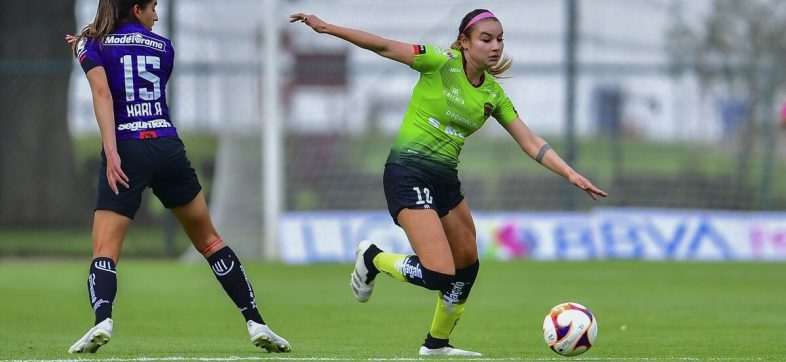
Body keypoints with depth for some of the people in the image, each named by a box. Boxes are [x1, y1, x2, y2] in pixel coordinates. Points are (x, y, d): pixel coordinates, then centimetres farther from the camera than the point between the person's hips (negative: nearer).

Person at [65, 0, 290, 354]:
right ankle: (256, 322, 11)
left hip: (126, 152, -3)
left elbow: (102, 93, -12)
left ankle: (102, 319, -33)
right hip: (168, 148, 3)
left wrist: (111, 152, -19)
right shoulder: (163, 48, 14)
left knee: (105, 249, -5)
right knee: (209, 239, 15)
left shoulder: (92, 44, 3)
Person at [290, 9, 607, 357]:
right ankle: (373, 259, 9)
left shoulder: (493, 94, 6)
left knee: (467, 266, 14)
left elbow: (531, 143, 7)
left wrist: (572, 175, -3)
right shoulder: (441, 64, -11)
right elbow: (383, 46, -10)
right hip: (409, 174, -8)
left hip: (445, 178, 8)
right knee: (439, 275, -18)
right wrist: (326, 27, -14)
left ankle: (437, 343, 33)